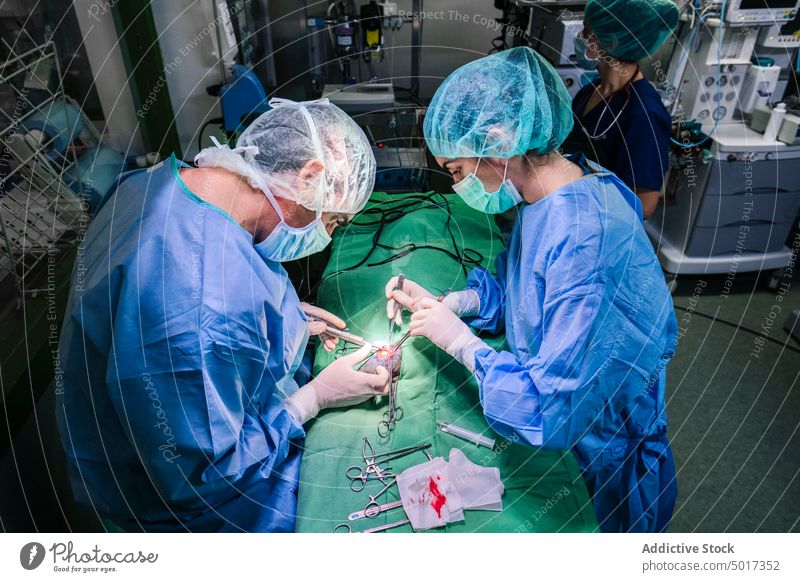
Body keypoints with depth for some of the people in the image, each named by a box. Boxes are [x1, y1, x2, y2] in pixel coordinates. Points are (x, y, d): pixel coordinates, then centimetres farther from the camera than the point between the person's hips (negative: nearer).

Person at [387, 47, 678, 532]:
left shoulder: (585, 240, -37)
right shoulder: (545, 195, -7)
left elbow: (553, 409, -38)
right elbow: (515, 291, 7)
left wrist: (458, 339, -26)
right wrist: (440, 303, -8)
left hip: (604, 469, -7)